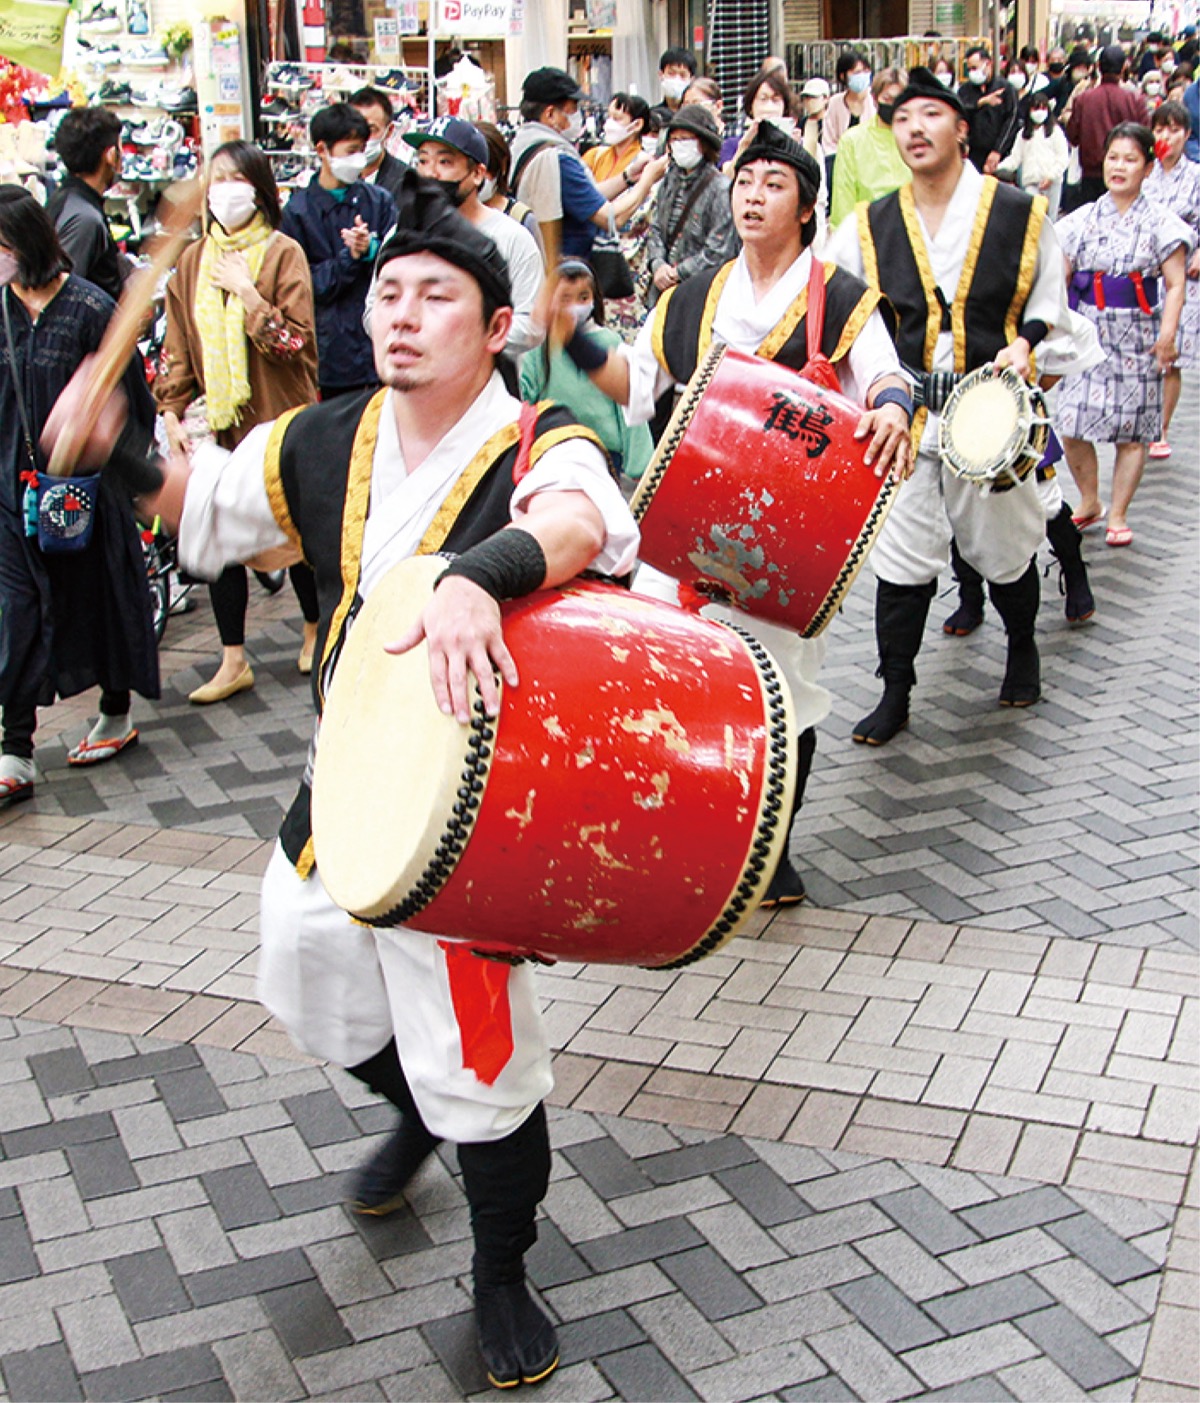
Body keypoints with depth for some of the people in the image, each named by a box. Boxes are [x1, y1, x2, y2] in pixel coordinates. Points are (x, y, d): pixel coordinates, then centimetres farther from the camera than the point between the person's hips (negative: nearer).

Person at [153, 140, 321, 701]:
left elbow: (296, 341, -15)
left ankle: (316, 628, 33)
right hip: (217, 422, 4)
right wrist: (172, 413, 1)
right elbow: (176, 348, 9)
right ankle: (233, 662, 15)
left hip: (280, 419, -4)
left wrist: (247, 293, -19)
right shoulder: (192, 261, 7)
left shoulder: (284, 254, -5)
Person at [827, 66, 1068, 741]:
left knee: (1006, 546, 13)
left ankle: (1023, 648, 42)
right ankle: (895, 696, 13)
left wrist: (1025, 341, -9)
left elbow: (1049, 298, 10)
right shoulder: (870, 227, 4)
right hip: (904, 415, 1)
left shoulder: (1020, 213, 1)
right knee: (901, 559, 1)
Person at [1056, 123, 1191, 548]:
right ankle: (1089, 502, 19)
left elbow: (1175, 286, -2)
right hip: (1089, 333, 2)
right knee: (1072, 425, -4)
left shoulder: (1160, 222, 0)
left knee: (1132, 430, 2)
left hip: (1137, 335, -2)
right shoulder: (1084, 219, 7)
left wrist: (1167, 334, -14)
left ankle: (1117, 514, 16)